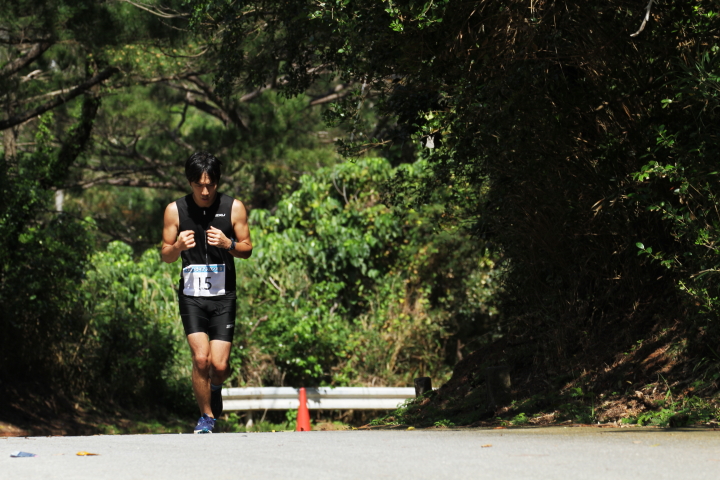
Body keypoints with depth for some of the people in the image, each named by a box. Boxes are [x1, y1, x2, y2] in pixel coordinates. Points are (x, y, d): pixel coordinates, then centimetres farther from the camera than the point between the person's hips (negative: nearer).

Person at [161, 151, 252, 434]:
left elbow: (247, 249, 6)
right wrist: (178, 246, -17)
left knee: (219, 364, -6)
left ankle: (215, 388, 30)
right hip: (191, 296, 0)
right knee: (201, 358, -14)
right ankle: (207, 416, 7)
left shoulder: (234, 208, -1)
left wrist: (228, 244, -15)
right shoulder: (175, 210, 0)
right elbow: (165, 256, 6)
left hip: (223, 296, 0)